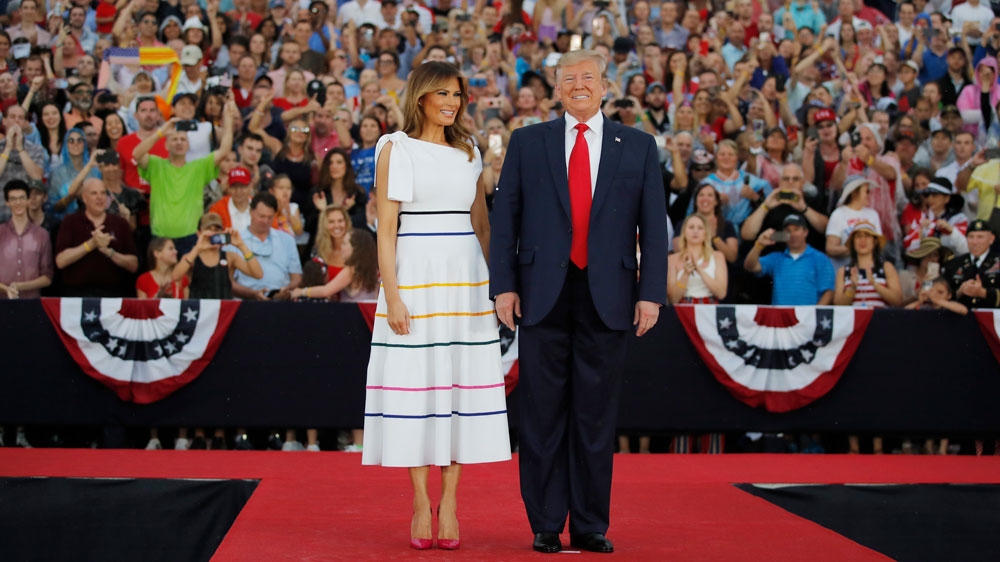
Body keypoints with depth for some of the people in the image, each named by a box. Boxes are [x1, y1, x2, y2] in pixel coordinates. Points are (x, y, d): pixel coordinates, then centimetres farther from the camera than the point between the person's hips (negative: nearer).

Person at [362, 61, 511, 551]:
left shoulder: (468, 153, 14)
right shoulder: (395, 149, 1)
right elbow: (386, 228, -4)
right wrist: (391, 295, -11)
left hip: (465, 278, 4)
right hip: (415, 275, -4)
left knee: (462, 382, 1)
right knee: (414, 382, -2)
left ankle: (449, 502, 6)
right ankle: (420, 504, 4)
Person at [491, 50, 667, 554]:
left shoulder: (638, 147, 8)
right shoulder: (527, 142, 7)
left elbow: (653, 225, 5)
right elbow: (504, 218, 5)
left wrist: (651, 293, -2)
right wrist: (504, 285, -3)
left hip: (607, 297, 0)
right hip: (544, 294, 0)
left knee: (597, 415, 5)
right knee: (543, 413, 3)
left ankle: (591, 526, 13)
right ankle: (545, 524, 11)